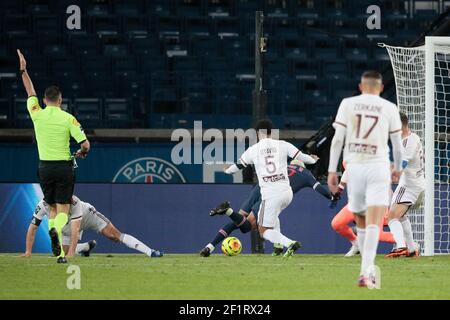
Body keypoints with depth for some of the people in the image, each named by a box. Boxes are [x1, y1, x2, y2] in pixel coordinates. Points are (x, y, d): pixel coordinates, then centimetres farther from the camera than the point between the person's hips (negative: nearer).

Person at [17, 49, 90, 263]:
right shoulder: (68, 118, -6)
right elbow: (85, 145, -9)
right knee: (63, 210, 0)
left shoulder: (37, 115, -1)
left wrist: (23, 70, 26)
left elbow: (30, 93, 17)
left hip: (45, 167, 2)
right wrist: (82, 153, 14)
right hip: (64, 166, -2)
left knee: (52, 208, 13)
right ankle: (56, 230, -35)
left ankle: (59, 252, 1)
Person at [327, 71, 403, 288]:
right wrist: (397, 168, 28)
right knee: (374, 224, -10)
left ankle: (368, 269, 24)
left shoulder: (347, 104, 5)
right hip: (379, 167, -2)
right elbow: (397, 144, 11)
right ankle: (366, 273, -23)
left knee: (360, 221, 18)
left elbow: (337, 139, 0)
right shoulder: (389, 108, 4)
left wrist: (332, 171, 2)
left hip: (354, 166, 2)